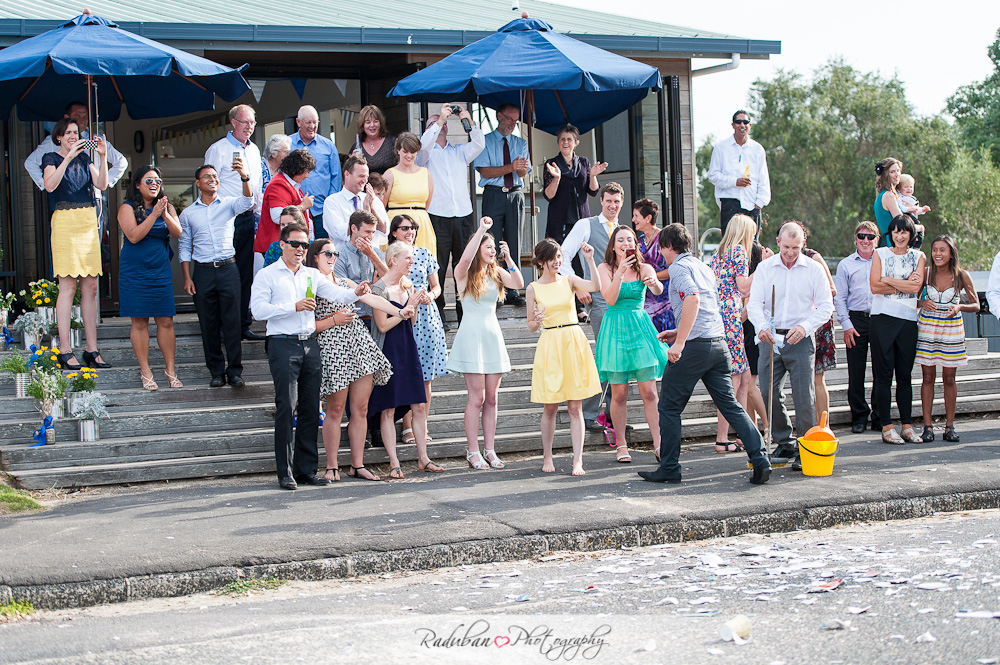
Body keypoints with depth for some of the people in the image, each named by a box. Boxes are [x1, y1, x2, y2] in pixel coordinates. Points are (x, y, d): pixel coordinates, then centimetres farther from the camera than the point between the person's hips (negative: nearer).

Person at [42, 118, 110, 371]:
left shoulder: (85, 158, 16)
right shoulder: (51, 158, 3)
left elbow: (101, 185, 3)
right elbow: (50, 185, -16)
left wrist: (103, 157, -8)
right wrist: (68, 157, -20)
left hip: (89, 223, 5)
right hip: (65, 223, -5)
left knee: (90, 288, 3)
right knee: (68, 286, -9)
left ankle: (92, 350, 5)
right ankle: (65, 352, -8)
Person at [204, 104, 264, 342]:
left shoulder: (254, 150, 17)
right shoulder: (218, 149, -5)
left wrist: (259, 214, 18)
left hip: (249, 218, 7)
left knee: (246, 273, 8)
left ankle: (243, 324, 14)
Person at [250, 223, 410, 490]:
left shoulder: (312, 275, 18)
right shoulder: (267, 275, 4)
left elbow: (335, 293, 4)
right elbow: (258, 310, -8)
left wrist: (354, 293, -16)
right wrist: (294, 307, -16)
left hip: (310, 345, 5)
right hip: (283, 345, -5)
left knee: (311, 408, 5)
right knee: (285, 408, -8)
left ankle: (306, 469, 11)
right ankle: (285, 472, -3)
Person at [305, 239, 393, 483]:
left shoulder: (345, 283, 19)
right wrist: (334, 320, -12)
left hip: (360, 344, 6)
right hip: (333, 350, -6)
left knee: (361, 409, 4)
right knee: (335, 410, -2)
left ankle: (357, 465, 11)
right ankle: (332, 467, 9)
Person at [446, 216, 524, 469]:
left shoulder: (496, 273, 12)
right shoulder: (464, 274, -3)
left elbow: (518, 283, -1)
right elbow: (466, 258, -25)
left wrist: (508, 258, -4)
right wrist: (481, 230, -24)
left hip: (493, 335, 5)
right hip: (471, 334, -5)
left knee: (491, 398, 6)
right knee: (477, 397, -6)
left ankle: (490, 450, 10)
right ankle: (473, 452, 0)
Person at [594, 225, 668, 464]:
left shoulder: (643, 268, 2)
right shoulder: (605, 268, 1)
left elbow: (658, 290, -17)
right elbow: (610, 299, -12)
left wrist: (654, 282, -40)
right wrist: (620, 272, -22)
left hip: (640, 328, 1)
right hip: (615, 329, -1)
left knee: (649, 392, -3)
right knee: (619, 394, 1)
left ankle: (658, 444, -1)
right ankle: (621, 445, 12)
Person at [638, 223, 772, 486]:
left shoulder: (679, 267, -5)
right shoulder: (703, 267, 21)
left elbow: (693, 299, -23)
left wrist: (679, 342, -24)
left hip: (695, 346, -8)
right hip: (719, 343, 8)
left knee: (669, 407, 5)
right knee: (730, 405, 8)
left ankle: (669, 469, 9)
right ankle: (760, 461, -1)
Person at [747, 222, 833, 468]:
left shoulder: (814, 269, 1)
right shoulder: (764, 268, 4)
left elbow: (826, 306, 1)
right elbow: (754, 302, -3)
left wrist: (805, 326, -16)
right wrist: (761, 326, -23)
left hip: (800, 340, -2)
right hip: (770, 338, 2)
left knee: (803, 397, -6)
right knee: (769, 394, 5)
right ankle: (785, 444, 20)